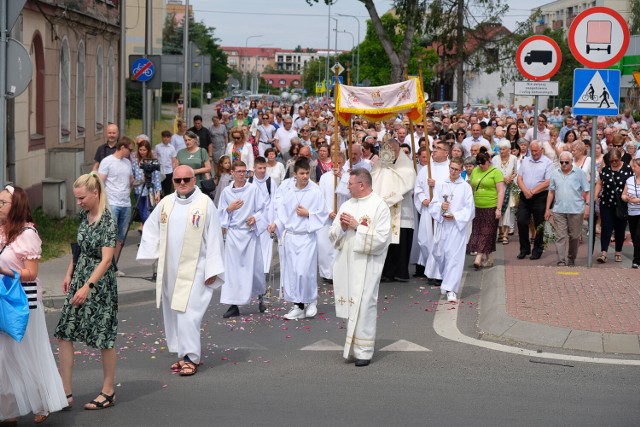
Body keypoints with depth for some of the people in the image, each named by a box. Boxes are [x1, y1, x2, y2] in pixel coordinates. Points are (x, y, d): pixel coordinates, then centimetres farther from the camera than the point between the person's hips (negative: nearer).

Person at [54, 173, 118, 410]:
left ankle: (108, 392, 17)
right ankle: (66, 392, 7)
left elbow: (106, 260, -21)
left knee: (104, 339, 3)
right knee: (64, 334, 2)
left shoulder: (108, 220, -16)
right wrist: (69, 275, 13)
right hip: (79, 281, 8)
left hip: (100, 284, -8)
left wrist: (88, 287, -27)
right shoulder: (84, 215, 6)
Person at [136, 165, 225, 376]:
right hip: (169, 269, 6)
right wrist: (148, 254, 7)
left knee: (187, 313, -11)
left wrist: (212, 270, -9)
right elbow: (151, 229, 16)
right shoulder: (166, 203, 7)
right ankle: (185, 353, 20)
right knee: (172, 313, 9)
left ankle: (191, 358, -2)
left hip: (193, 270, -5)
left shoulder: (205, 203, -6)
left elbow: (214, 238, -6)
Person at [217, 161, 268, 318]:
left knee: (254, 267, 1)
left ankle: (260, 297, 26)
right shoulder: (226, 191, 5)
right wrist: (230, 208, -8)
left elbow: (264, 208, 1)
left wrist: (255, 217, -16)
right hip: (233, 233, 2)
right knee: (232, 268, -1)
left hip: (250, 232, -2)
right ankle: (234, 305, 3)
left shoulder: (253, 189, -1)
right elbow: (221, 213, 11)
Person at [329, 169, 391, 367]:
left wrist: (357, 227, -15)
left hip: (366, 266, -6)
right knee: (350, 306, 9)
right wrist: (342, 227, -8)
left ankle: (363, 351, -1)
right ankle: (352, 347, 20)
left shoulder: (379, 207, -7)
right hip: (346, 263, 6)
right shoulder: (347, 205, 13)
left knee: (363, 306, -6)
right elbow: (332, 234, 13)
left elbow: (381, 238, -15)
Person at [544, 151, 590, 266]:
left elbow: (587, 192, -1)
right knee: (560, 237, -4)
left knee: (574, 236, 8)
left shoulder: (579, 173, 0)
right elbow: (551, 192, 13)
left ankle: (571, 259, 23)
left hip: (576, 210, -2)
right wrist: (547, 209, 9)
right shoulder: (555, 174, 9)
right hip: (559, 210, 2)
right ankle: (561, 261, -7)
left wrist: (587, 207, -11)